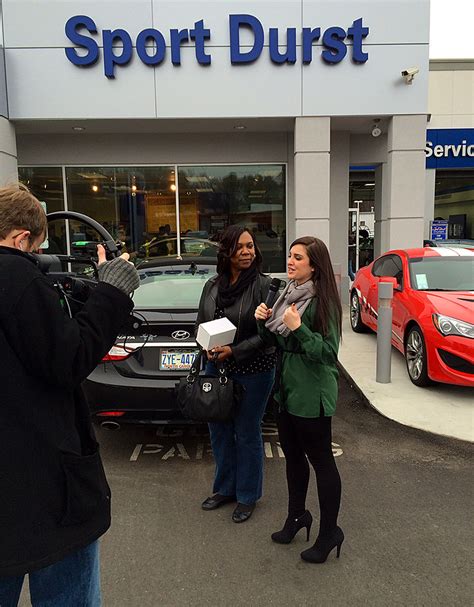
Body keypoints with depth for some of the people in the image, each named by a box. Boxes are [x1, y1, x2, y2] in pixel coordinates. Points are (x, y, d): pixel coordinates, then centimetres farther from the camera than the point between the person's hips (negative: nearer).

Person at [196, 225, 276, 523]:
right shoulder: (212, 285, 4)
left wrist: (234, 351, -20)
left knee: (247, 433, 8)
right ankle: (225, 489, 38)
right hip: (217, 367, 6)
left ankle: (247, 496, 30)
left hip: (254, 370, -5)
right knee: (219, 429, 17)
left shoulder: (263, 285, -12)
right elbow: (201, 323, 11)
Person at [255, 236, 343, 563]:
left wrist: (298, 328, -28)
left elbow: (328, 351, -19)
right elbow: (276, 343, 12)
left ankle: (329, 532, 25)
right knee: (293, 455, 20)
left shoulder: (322, 301, -16)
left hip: (312, 393, -8)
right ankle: (297, 515, 40)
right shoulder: (288, 294, 7)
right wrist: (264, 322, -6)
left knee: (321, 460, 7)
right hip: (287, 388, 8)